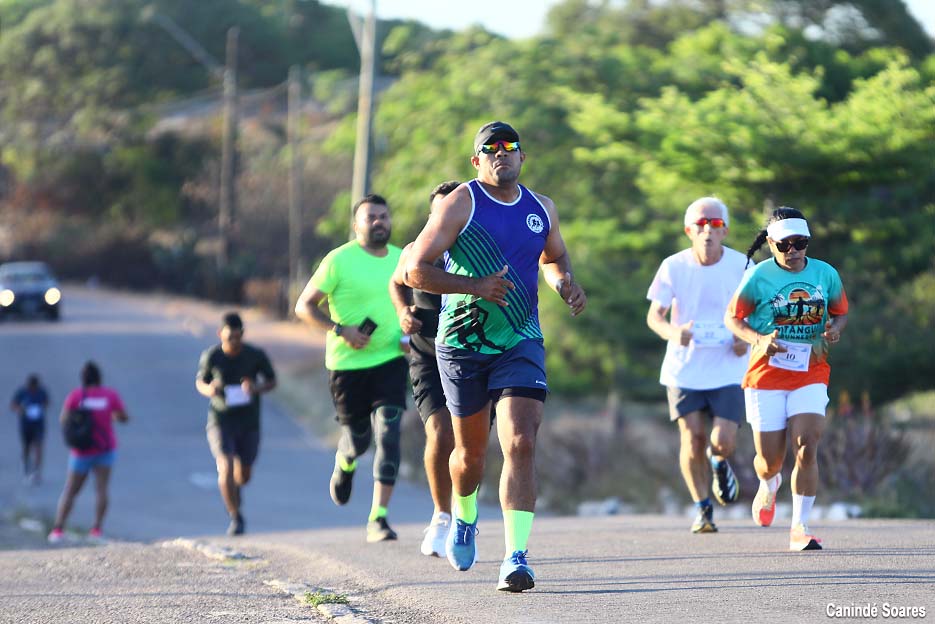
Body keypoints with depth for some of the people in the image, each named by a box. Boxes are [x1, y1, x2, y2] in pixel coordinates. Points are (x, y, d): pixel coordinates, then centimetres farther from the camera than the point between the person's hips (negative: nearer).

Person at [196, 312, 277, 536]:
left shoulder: (256, 355, -11)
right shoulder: (210, 356, -11)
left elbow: (272, 381, 3)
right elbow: (200, 382, 5)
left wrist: (257, 388, -20)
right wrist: (208, 389, -20)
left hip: (249, 421, 2)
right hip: (220, 419, -2)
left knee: (244, 476, 11)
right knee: (226, 467, -19)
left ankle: (234, 488, 49)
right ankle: (236, 517, -6)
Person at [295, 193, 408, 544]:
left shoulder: (402, 259, 6)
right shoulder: (340, 260, -8)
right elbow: (304, 306, -5)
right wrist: (340, 330, -19)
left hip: (390, 361, 3)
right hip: (348, 365, -2)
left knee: (389, 435, -13)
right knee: (358, 439, 8)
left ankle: (378, 519, -13)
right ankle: (344, 464, 48)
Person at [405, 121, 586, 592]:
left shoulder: (542, 209, 7)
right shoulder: (461, 204, -6)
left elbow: (554, 257, 27)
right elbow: (415, 271, -11)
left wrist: (565, 283, 4)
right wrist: (477, 285, -21)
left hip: (520, 342, 2)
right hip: (463, 343, -1)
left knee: (521, 444, -17)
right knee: (471, 451, 12)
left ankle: (516, 557, -18)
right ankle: (464, 517, 46)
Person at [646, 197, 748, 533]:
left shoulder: (741, 266, -5)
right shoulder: (674, 266, -6)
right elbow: (654, 315, -5)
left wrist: (746, 338, -13)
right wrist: (672, 333, -27)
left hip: (727, 370, 0)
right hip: (684, 367, 0)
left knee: (723, 441, -11)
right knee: (692, 438, -4)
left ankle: (720, 464, 28)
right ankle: (703, 509, 17)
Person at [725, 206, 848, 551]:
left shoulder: (826, 274, 1)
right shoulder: (758, 276, -7)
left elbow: (841, 313, 14)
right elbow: (732, 318, 0)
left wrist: (833, 330, -10)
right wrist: (759, 340, -18)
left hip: (811, 375, 1)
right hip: (766, 376, -1)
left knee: (806, 447, -16)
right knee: (770, 460, 3)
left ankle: (799, 528, -9)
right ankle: (769, 485, 41)